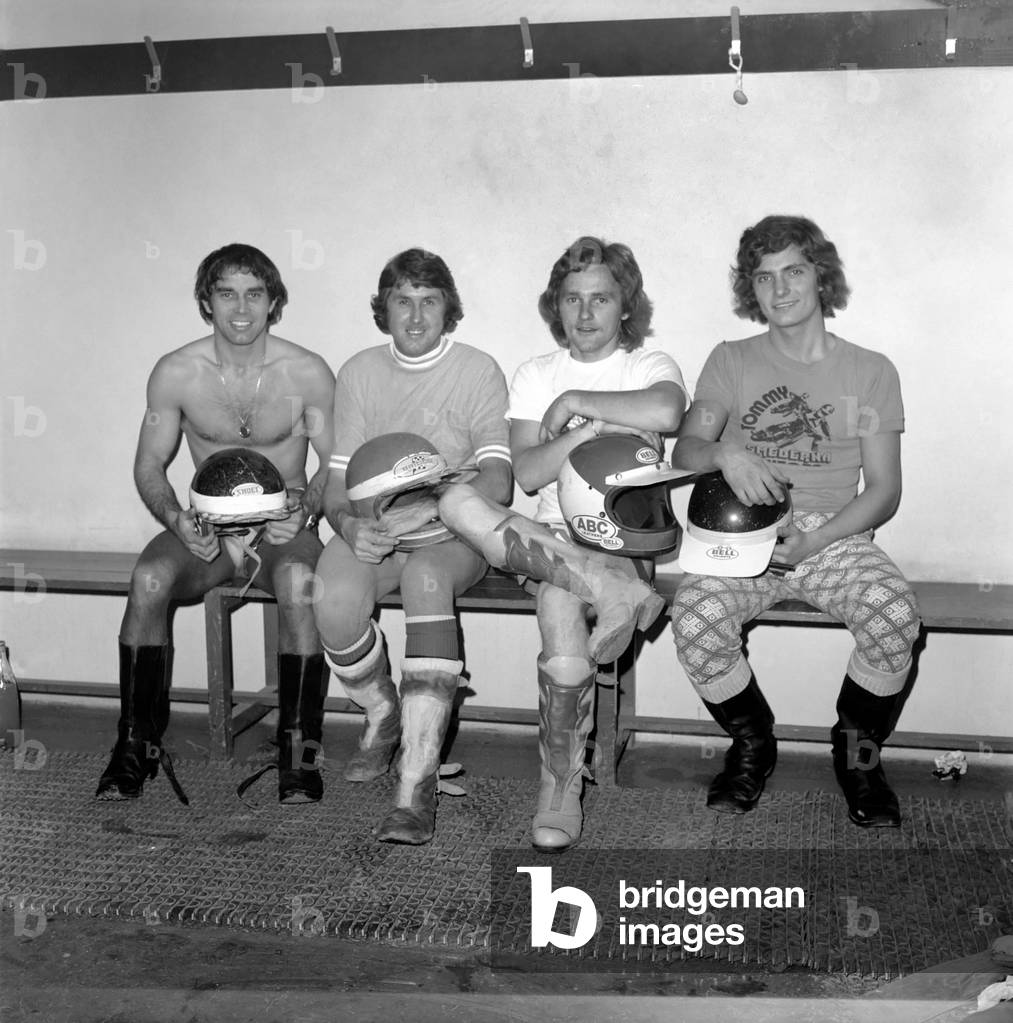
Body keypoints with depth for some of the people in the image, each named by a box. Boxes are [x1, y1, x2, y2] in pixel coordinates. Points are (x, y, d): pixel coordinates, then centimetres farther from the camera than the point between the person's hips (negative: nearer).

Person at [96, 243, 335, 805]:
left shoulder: (307, 373, -6)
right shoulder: (175, 373, -2)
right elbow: (149, 463, 4)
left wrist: (305, 508, -20)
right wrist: (176, 519, -15)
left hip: (284, 527, -1)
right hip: (207, 529, 2)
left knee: (300, 581, -36)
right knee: (149, 576, -29)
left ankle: (298, 750, -22)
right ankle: (137, 744, -14)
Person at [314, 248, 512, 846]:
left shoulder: (478, 371, 0)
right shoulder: (360, 373, 11)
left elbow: (497, 483, -12)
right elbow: (339, 479, 7)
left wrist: (429, 506, -29)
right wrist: (348, 524, -16)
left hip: (455, 532, -3)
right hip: (373, 533, 3)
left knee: (426, 576, -37)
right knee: (335, 600, -30)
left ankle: (417, 787, -38)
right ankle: (383, 716, 4)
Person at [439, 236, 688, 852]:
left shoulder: (648, 365, 7)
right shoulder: (537, 375, 15)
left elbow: (666, 412, -21)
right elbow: (527, 473, 0)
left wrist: (574, 403, -10)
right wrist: (591, 429, -13)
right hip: (554, 535, 3)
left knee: (560, 604, -34)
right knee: (458, 501, -25)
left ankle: (562, 788, -19)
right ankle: (619, 592, -30)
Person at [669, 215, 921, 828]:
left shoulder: (869, 371, 8)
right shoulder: (732, 362, 11)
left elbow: (884, 491, 3)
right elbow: (684, 449, 0)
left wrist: (814, 541, -14)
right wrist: (725, 455, -25)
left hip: (835, 535, 0)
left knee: (895, 615, -31)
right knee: (695, 620, -30)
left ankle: (858, 752, 0)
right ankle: (753, 744, 1)